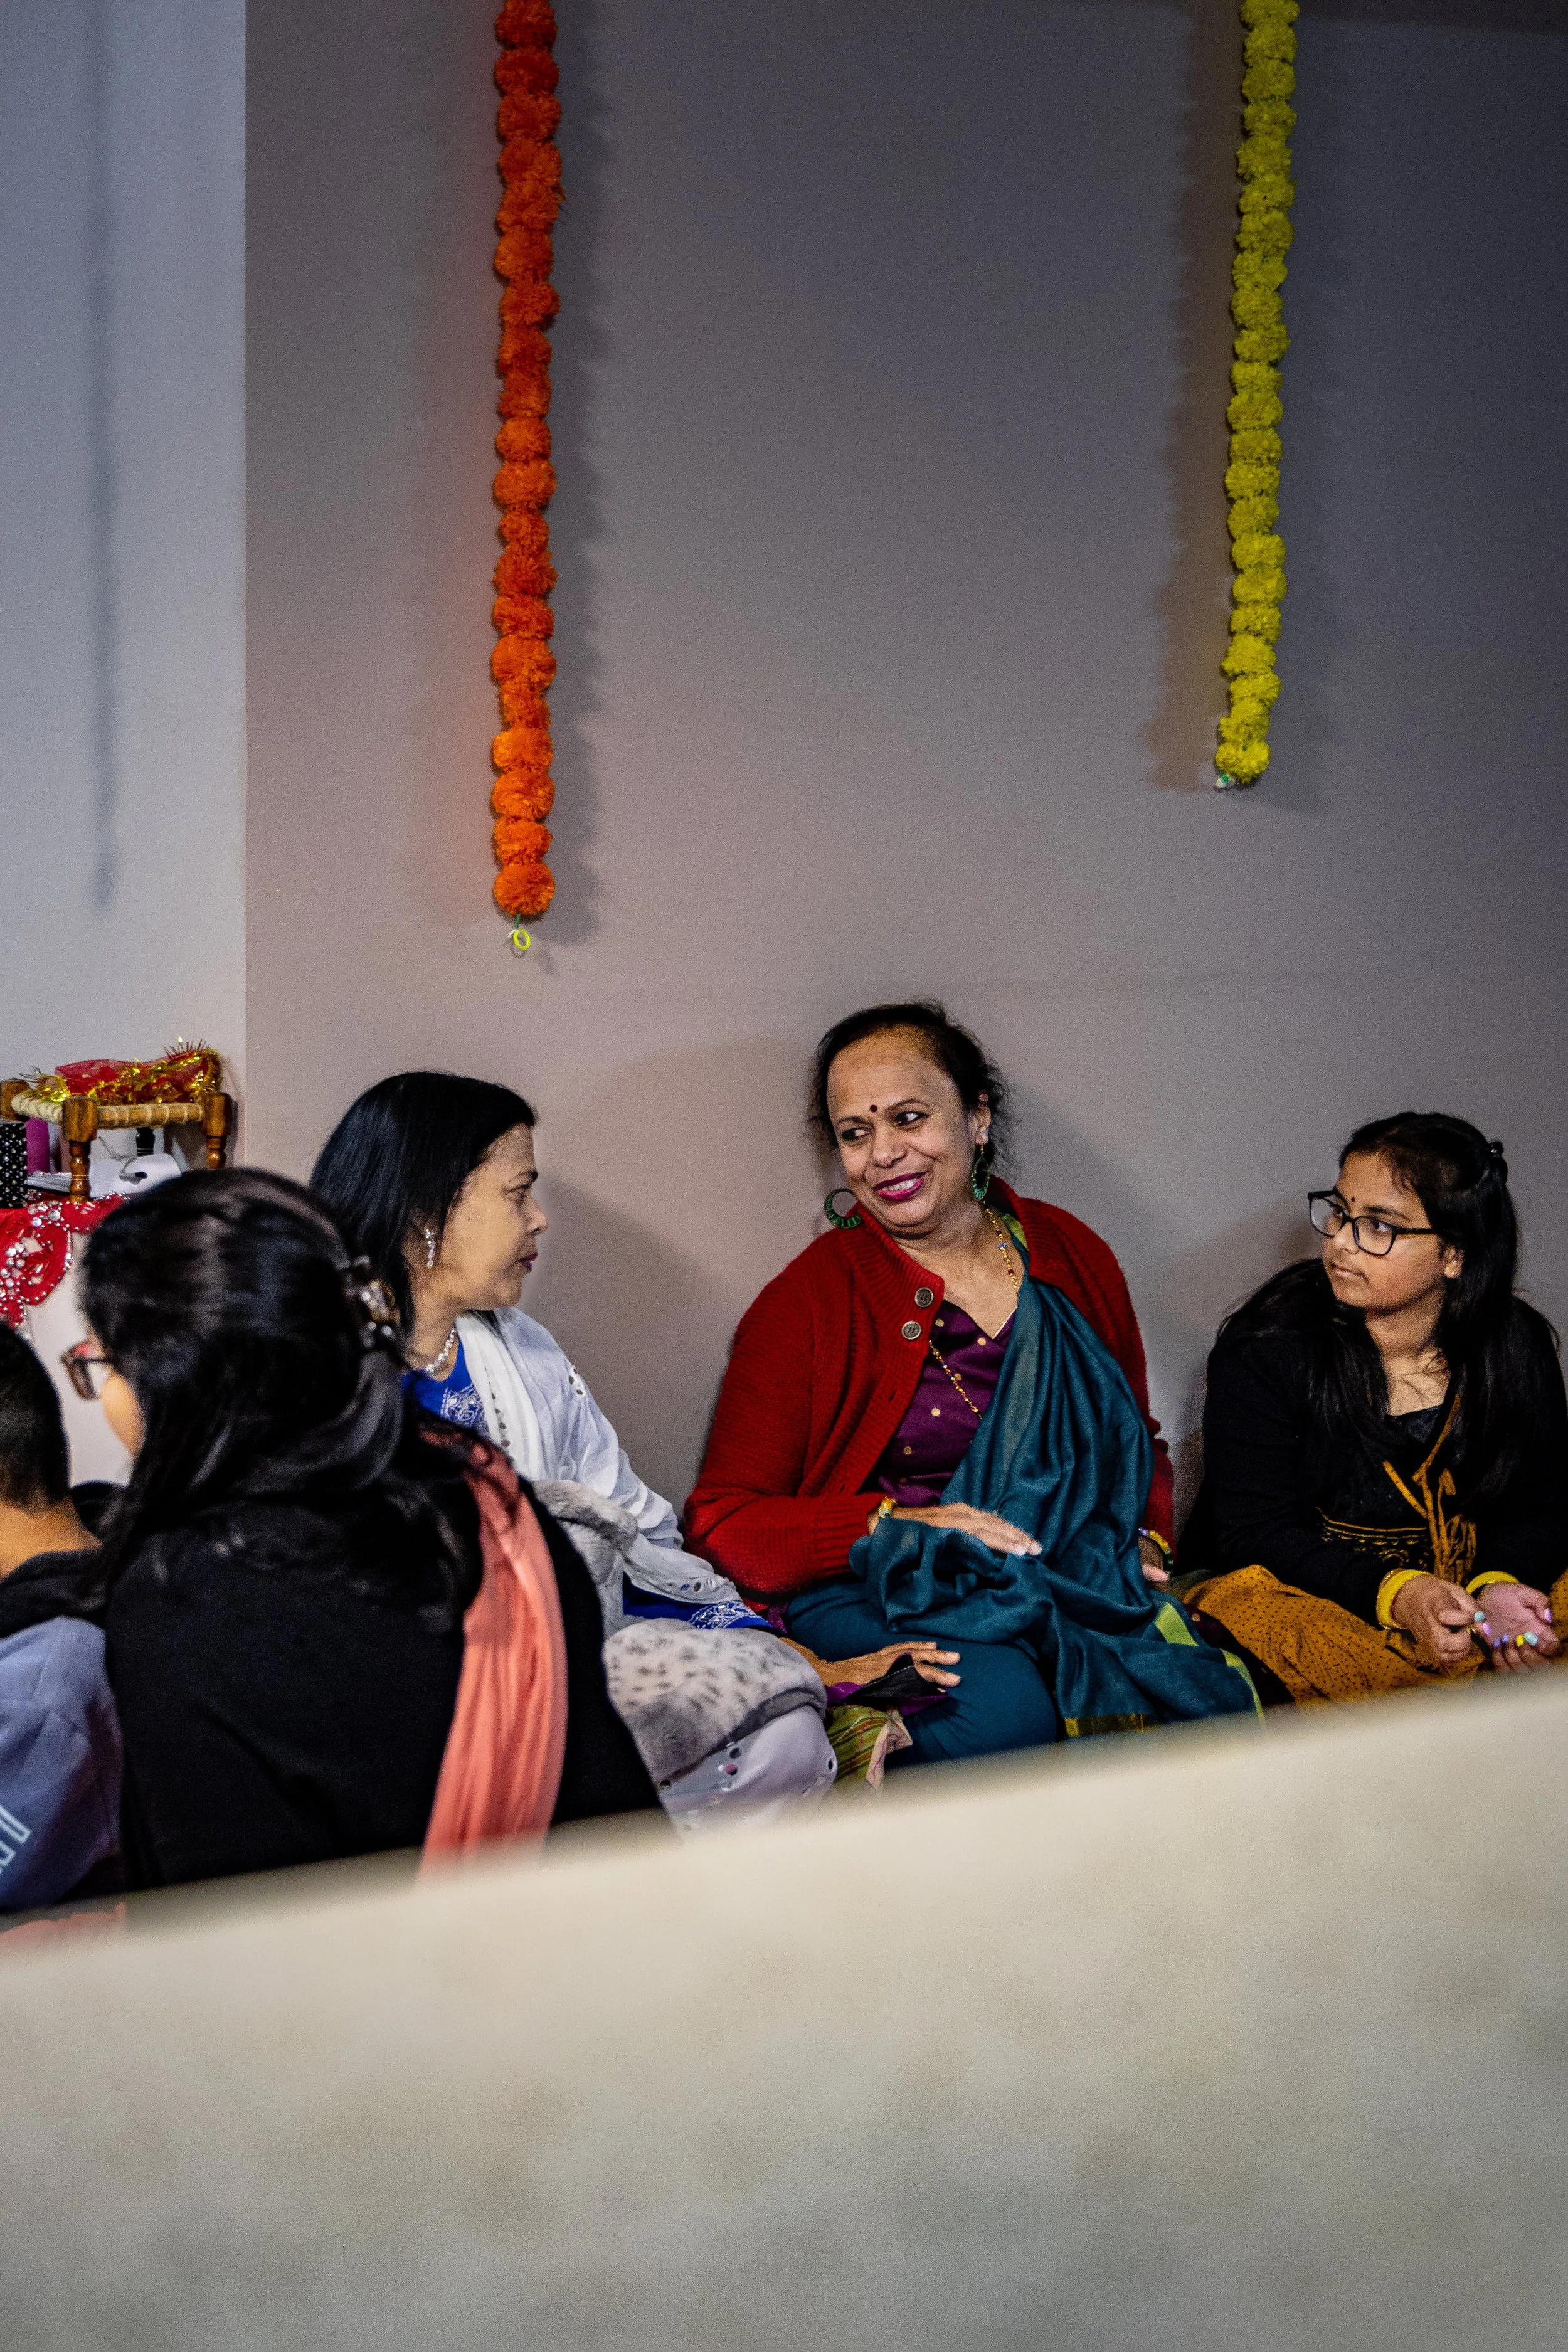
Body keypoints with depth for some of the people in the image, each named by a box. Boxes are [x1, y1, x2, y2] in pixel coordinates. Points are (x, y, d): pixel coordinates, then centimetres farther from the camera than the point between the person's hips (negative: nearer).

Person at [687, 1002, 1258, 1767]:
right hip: (878, 1600, -4)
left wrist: (1147, 1542, 5)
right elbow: (724, 1522, -1)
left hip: (1084, 1582, 4)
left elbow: (1135, 1441, 27)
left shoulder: (1073, 1257, 14)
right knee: (1004, 1711, -37)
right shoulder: (806, 1302, 1)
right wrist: (894, 1526, -14)